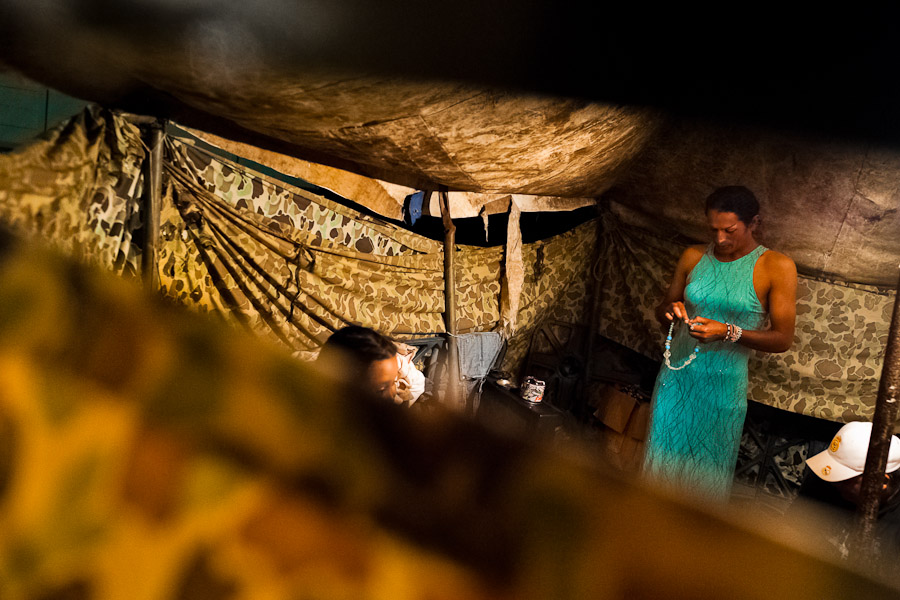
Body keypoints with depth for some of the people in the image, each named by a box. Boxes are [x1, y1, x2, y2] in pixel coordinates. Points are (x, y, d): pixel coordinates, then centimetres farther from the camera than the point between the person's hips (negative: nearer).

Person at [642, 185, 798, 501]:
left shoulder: (777, 267, -8)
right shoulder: (694, 257, 3)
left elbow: (783, 339, -9)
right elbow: (662, 311, 13)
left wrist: (729, 332, -22)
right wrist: (669, 311, -11)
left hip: (723, 385, -3)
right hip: (676, 376, 3)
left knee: (707, 472, 8)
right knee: (664, 457, 11)